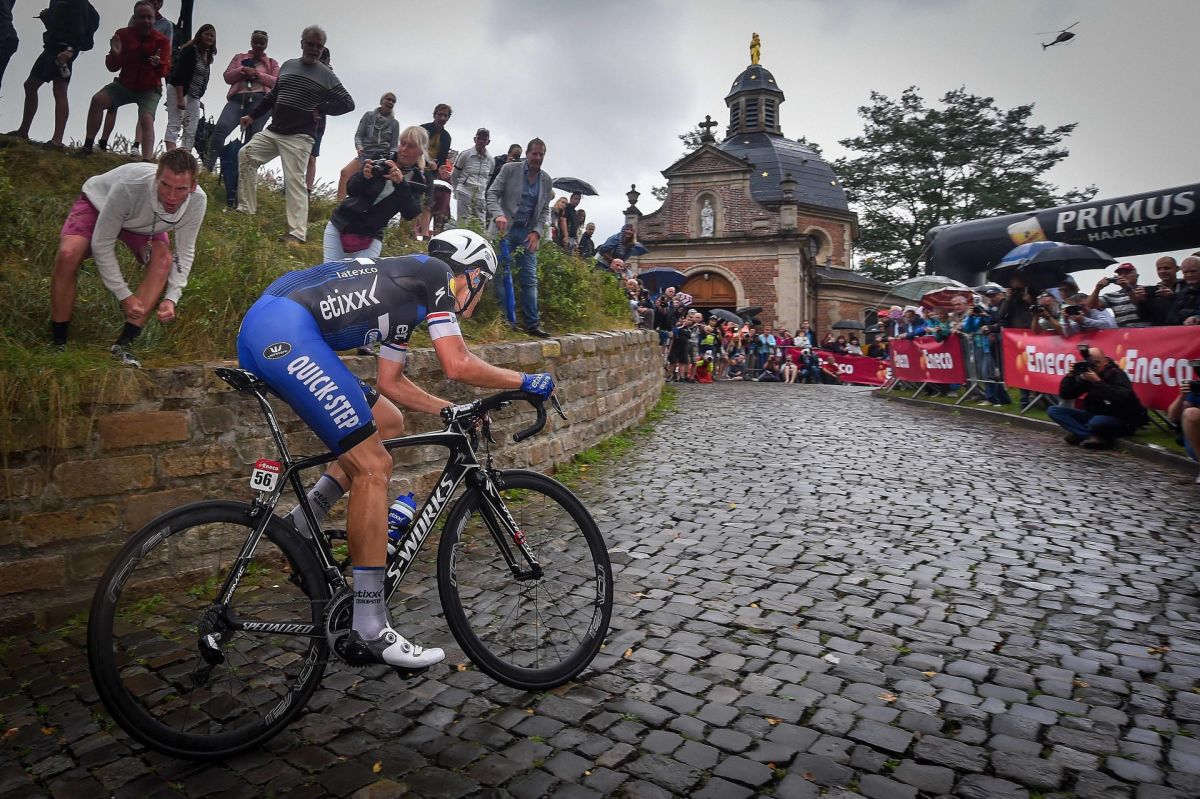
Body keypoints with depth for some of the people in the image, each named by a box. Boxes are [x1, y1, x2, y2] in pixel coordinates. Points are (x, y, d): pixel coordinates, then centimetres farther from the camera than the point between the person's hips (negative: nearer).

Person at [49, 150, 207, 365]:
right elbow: (102, 244, -32)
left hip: (144, 224, 3)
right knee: (68, 254, -28)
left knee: (163, 258, -26)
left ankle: (123, 345, -20)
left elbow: (185, 251, -19)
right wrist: (124, 295, -31)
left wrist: (172, 298, -29)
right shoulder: (128, 186, -43)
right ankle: (58, 341, -10)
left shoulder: (197, 200, -33)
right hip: (99, 203, -3)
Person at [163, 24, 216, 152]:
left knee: (191, 132, 3)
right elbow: (178, 75, -16)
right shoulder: (190, 50, -10)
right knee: (174, 125, -11)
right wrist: (180, 98, -22)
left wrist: (199, 98, 13)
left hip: (194, 97, 8)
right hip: (179, 92, -8)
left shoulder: (207, 55, 12)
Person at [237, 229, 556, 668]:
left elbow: (390, 382, 30)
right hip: (286, 333, -10)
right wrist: (525, 381, 7)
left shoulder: (406, 294, 28)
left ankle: (300, 528, 13)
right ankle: (369, 633, -5)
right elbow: (458, 365, -6)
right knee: (372, 468, -9)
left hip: (259, 335, 10)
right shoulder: (435, 274, 3)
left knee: (388, 422, 18)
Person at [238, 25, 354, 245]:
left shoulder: (326, 75, -1)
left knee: (294, 182, -14)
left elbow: (348, 103, -3)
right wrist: (252, 115, 22)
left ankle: (297, 233, -15)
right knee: (246, 155, 4)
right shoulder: (287, 65, 15)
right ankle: (247, 209, 13)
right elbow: (273, 96, 23)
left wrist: (320, 109, -9)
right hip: (273, 131, 7)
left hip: (299, 137, -7)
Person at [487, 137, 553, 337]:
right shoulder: (509, 169, 0)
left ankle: (532, 324, 3)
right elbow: (492, 193, -3)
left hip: (529, 233, 3)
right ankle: (508, 322, -1)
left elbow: (545, 210, 12)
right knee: (503, 275, -6)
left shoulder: (547, 181, 10)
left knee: (530, 279, 0)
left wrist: (537, 232, -4)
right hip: (505, 229, -3)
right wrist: (498, 214, -22)